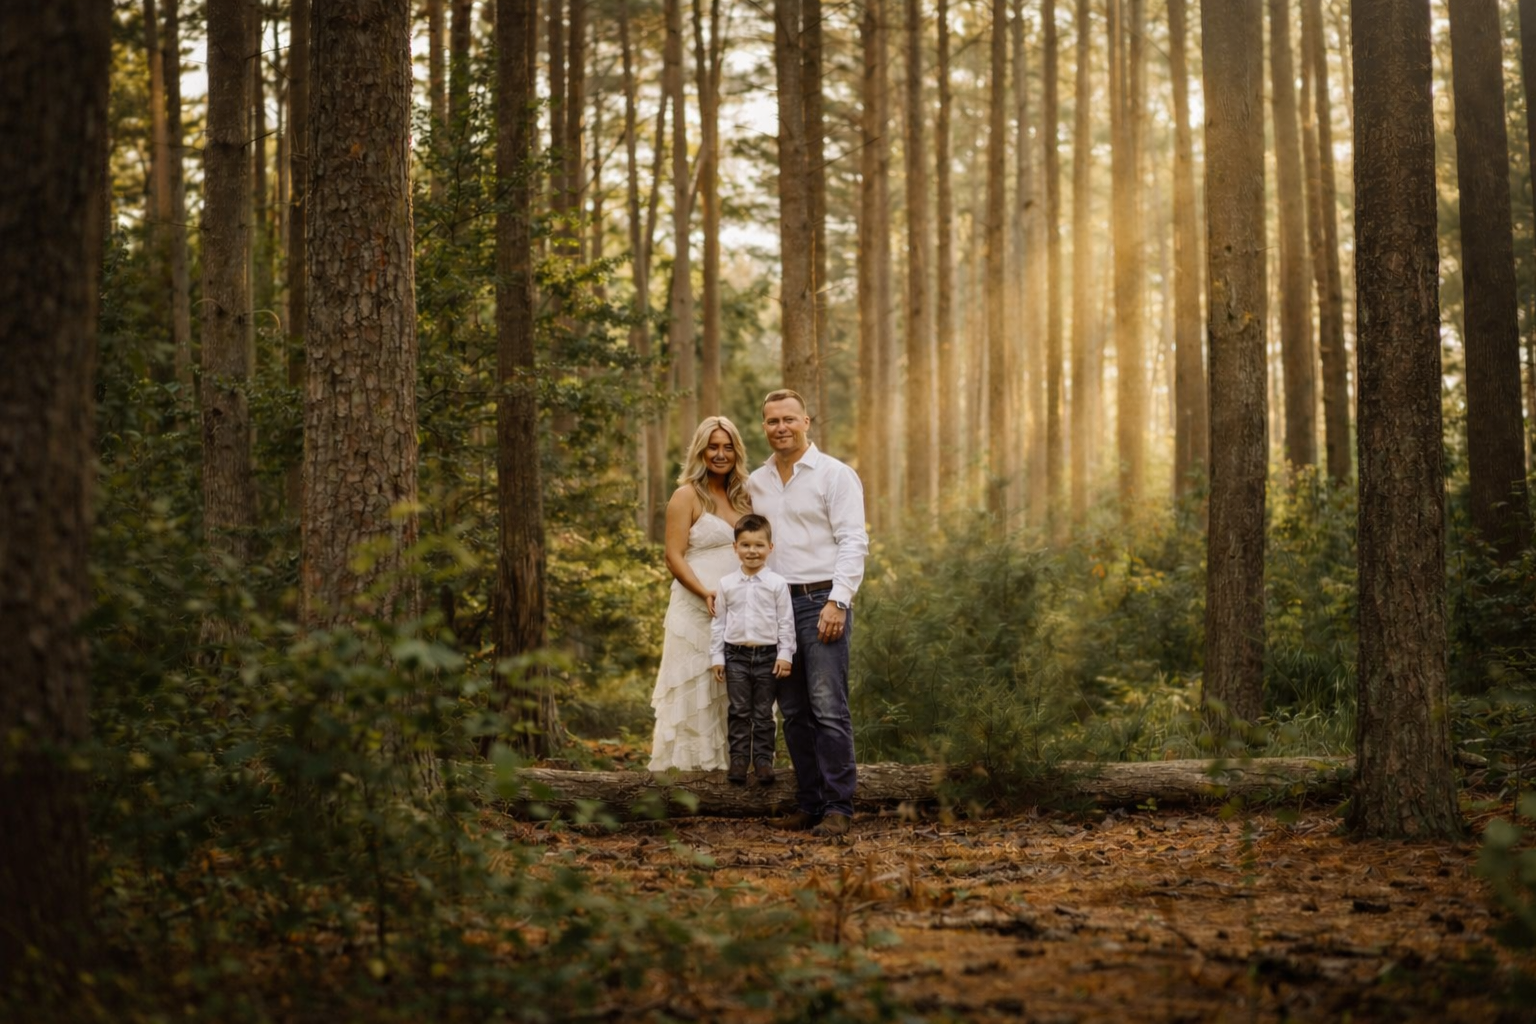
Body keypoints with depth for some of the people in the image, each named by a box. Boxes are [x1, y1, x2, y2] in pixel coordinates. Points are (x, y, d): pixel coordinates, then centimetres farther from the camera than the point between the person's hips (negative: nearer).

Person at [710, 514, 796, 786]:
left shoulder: (777, 583, -1)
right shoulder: (726, 584, 4)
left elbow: (786, 622, 0)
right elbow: (719, 622, 7)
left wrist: (785, 655, -6)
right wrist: (716, 657, 4)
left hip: (767, 654, -1)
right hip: (736, 654, 1)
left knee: (763, 713, 4)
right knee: (739, 711, 3)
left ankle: (763, 760, 10)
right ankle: (738, 759, 8)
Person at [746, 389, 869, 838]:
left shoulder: (835, 474, -2)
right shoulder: (756, 482, 14)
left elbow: (853, 543, -7)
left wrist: (837, 602, -16)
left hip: (821, 601, -6)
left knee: (829, 708, -11)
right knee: (794, 713, 7)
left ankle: (838, 807, -9)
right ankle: (809, 804, 13)